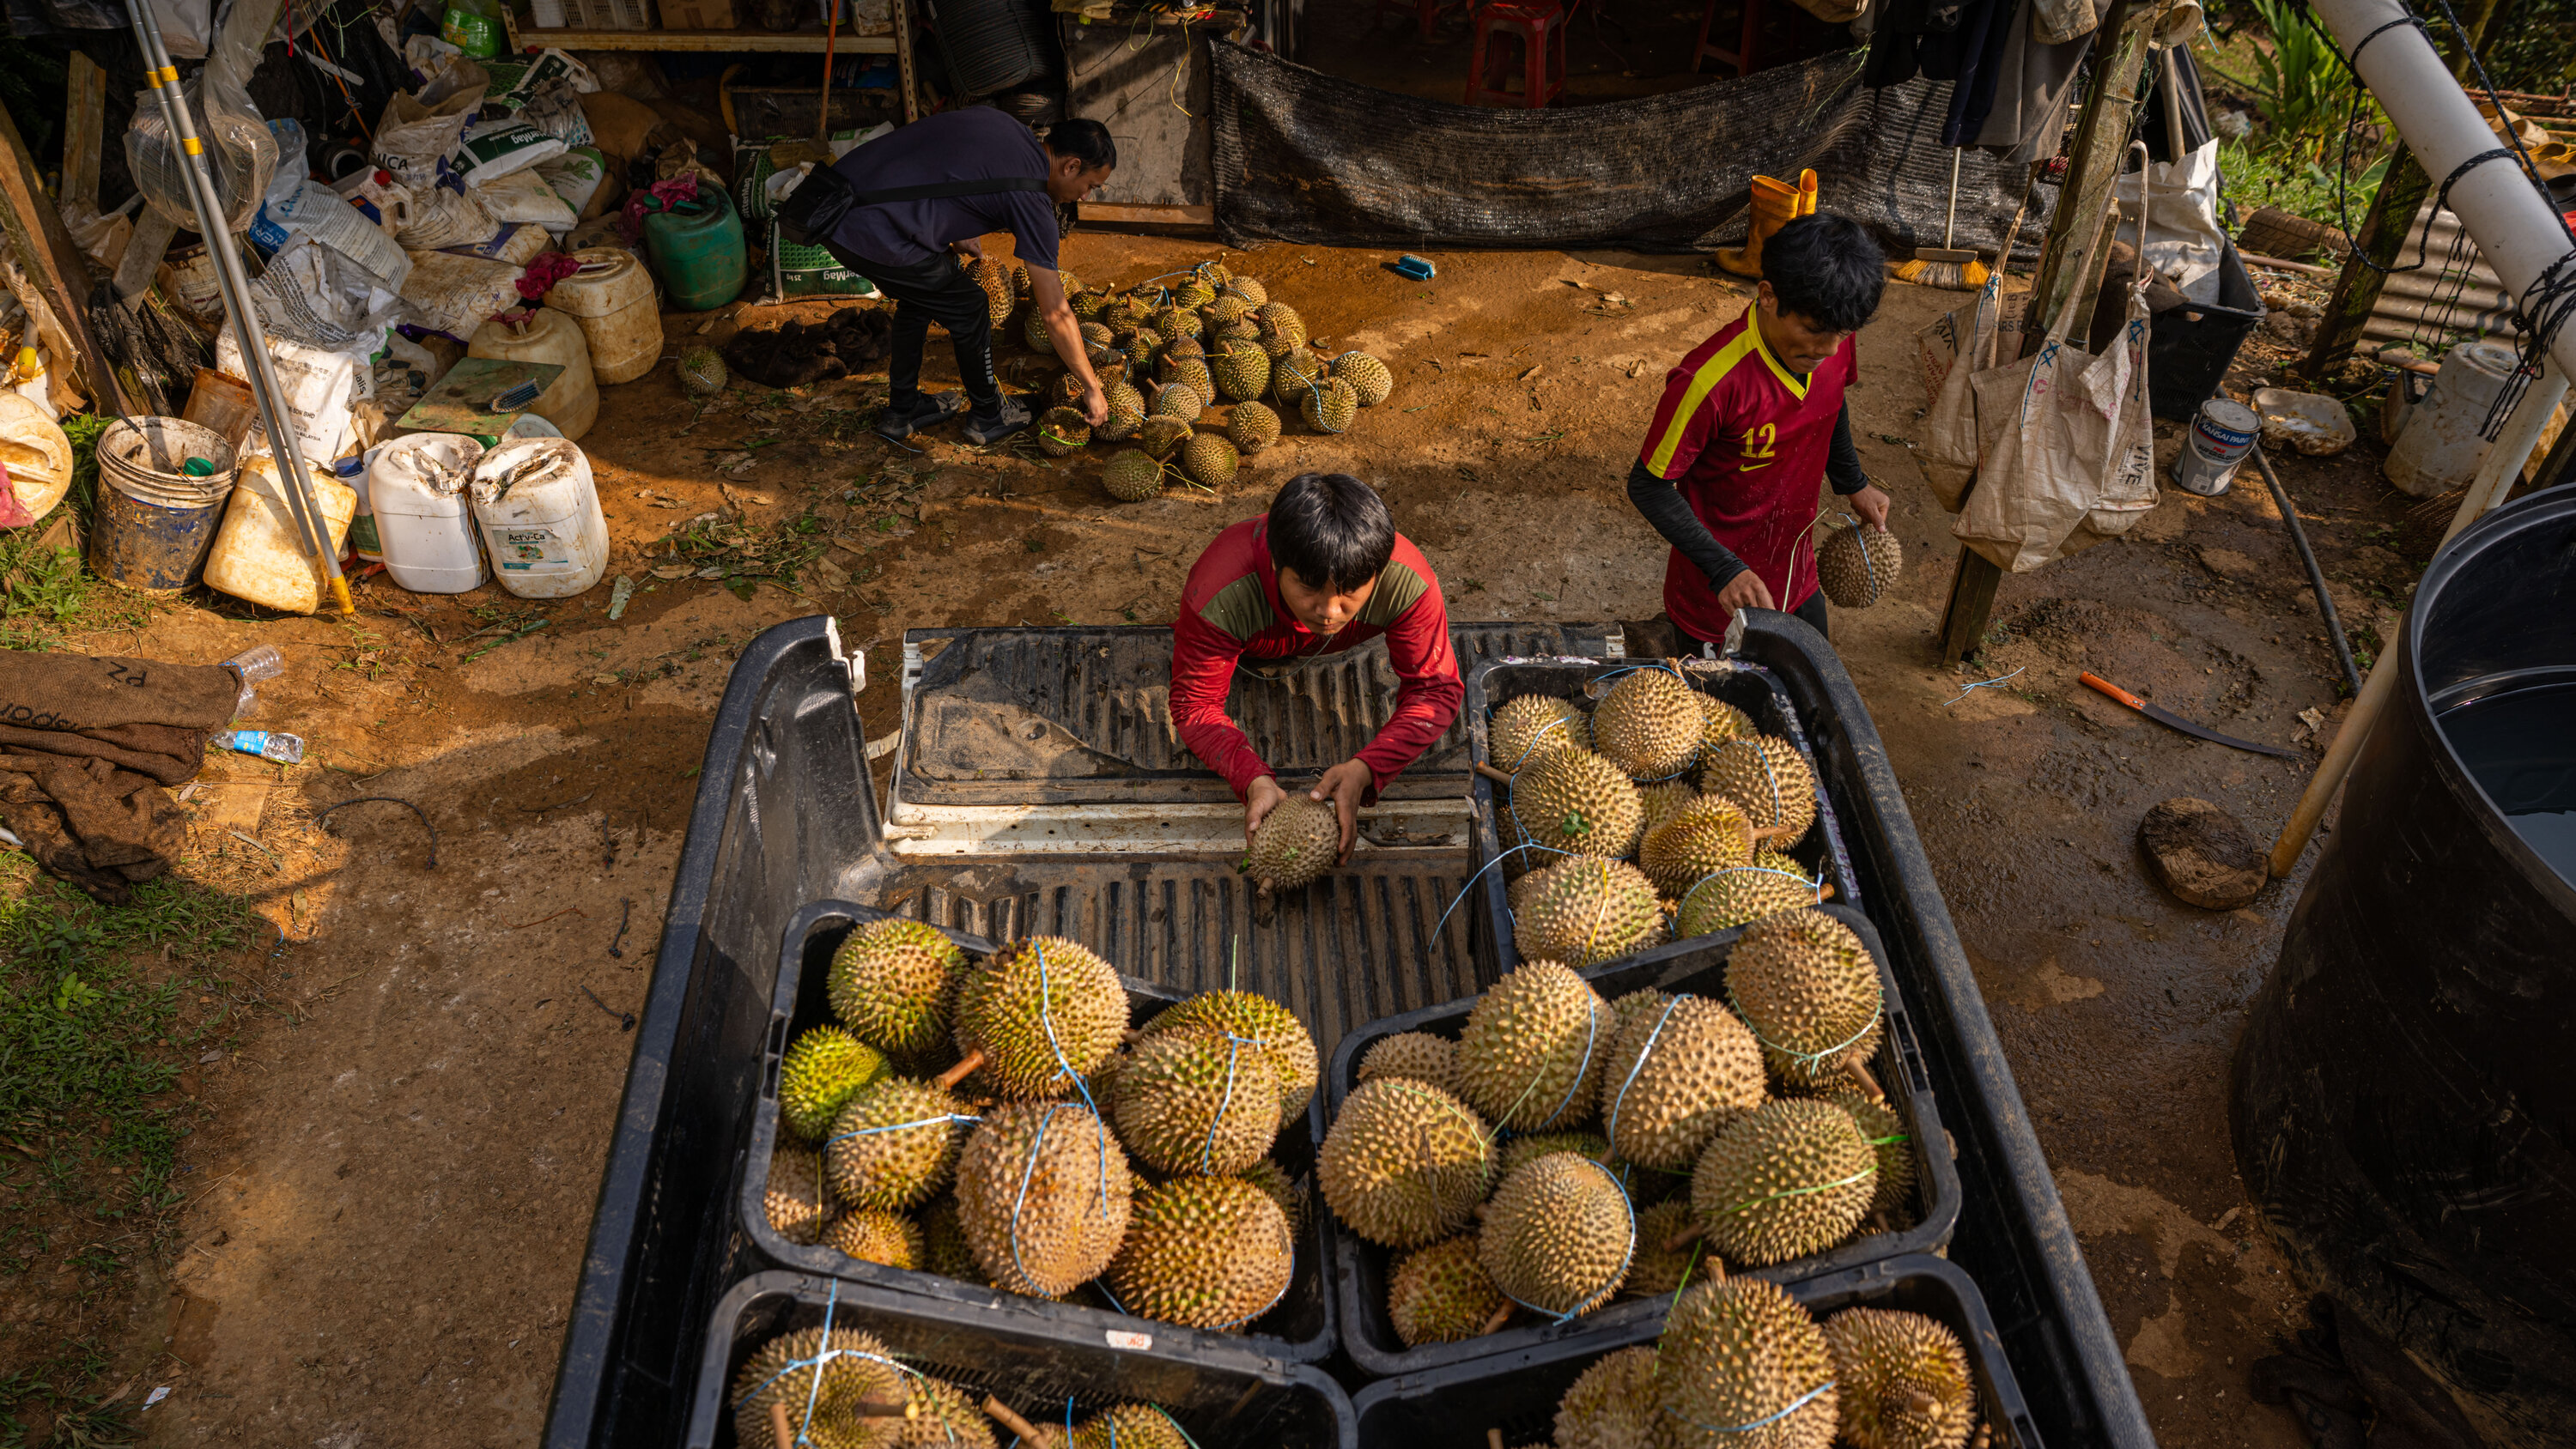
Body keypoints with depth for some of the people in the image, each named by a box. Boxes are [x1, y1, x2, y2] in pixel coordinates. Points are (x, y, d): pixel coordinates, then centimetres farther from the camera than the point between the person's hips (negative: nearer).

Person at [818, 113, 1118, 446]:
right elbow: (1056, 313, -1)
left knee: (919, 297, 28)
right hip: (873, 235, -8)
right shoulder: (1031, 199, -5)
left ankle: (901, 412, 40)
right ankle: (988, 416, 29)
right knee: (968, 307, 11)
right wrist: (1092, 389, 9)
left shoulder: (995, 118, 14)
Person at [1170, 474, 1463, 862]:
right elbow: (1195, 704, -37)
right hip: (1247, 648, -1)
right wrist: (1255, 781, -57)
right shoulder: (1222, 594, -47)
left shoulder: (1407, 582, -43)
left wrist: (1363, 769, -53)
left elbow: (1434, 688, -35)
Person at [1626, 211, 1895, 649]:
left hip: (1798, 580, 6)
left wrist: (1853, 483, 18)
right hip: (1718, 596, -6)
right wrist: (1724, 570, -29)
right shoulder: (1709, 381, -32)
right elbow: (1648, 487, -22)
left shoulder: (1834, 342, -12)